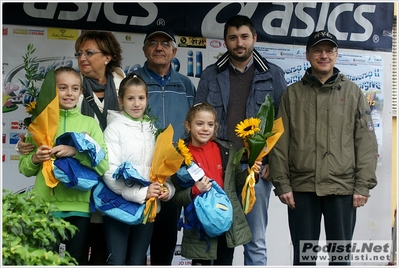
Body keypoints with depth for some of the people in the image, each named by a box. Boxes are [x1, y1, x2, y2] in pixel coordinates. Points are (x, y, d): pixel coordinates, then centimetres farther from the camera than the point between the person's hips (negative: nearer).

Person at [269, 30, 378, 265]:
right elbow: (280, 143, 4)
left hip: (343, 188, 0)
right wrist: (282, 184, -3)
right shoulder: (292, 93, 7)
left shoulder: (353, 92, 6)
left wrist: (363, 186, -5)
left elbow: (366, 143, 2)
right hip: (301, 188, 1)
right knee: (303, 255, 9)